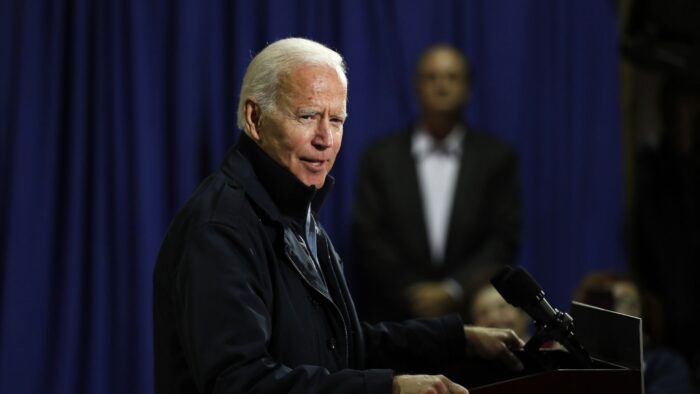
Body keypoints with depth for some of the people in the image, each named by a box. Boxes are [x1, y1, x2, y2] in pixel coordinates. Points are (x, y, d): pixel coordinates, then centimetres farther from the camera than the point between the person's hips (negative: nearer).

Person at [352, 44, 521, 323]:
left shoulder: (497, 157, 6)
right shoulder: (381, 157, 6)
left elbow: (505, 238, 1)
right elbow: (368, 237, 2)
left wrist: (452, 291, -9)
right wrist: (411, 293, -8)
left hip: (473, 312, 0)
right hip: (396, 317, 0)